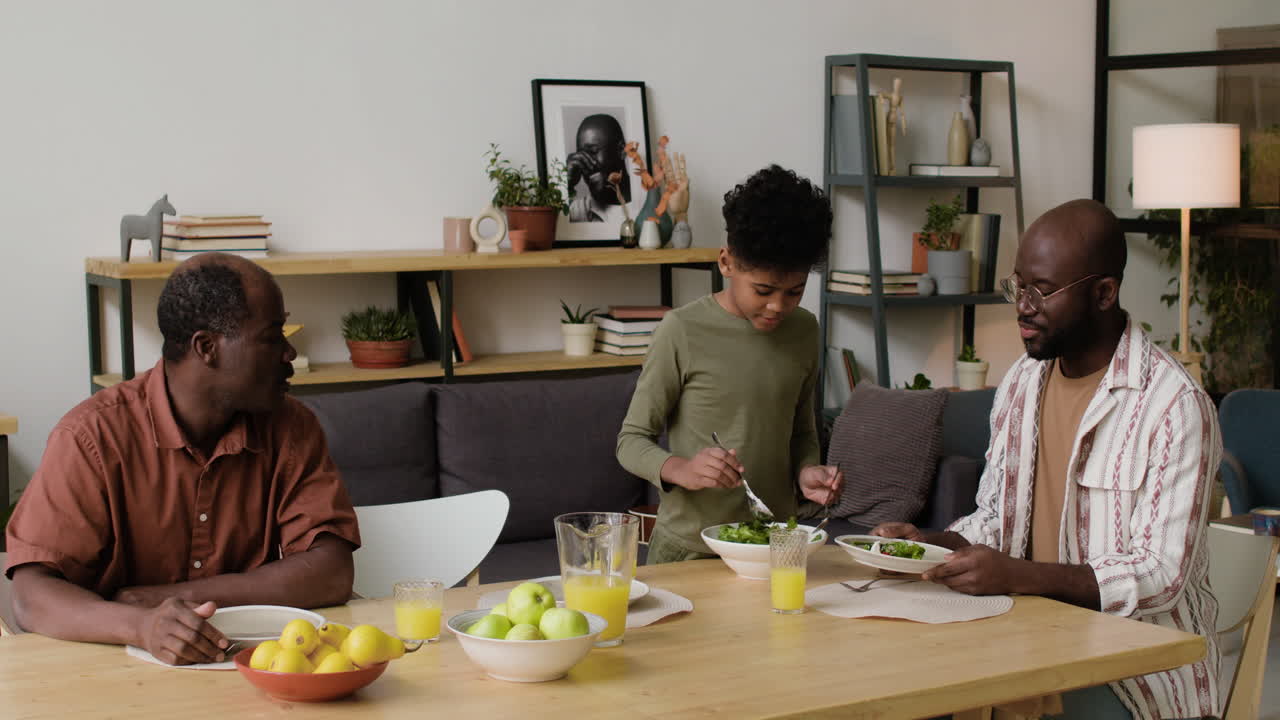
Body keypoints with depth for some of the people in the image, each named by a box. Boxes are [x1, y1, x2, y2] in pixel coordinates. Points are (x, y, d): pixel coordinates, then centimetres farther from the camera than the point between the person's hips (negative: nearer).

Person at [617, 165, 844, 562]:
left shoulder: (804, 331, 3)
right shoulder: (683, 332, -12)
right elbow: (631, 440, -7)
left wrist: (806, 472, -6)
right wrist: (682, 469, -26)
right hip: (689, 549, -3)